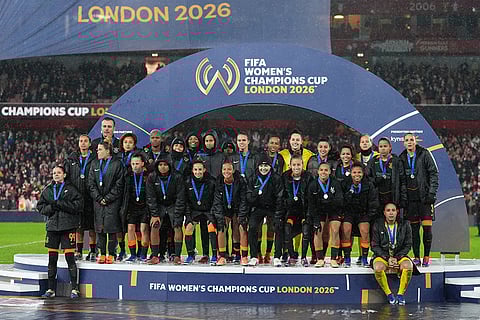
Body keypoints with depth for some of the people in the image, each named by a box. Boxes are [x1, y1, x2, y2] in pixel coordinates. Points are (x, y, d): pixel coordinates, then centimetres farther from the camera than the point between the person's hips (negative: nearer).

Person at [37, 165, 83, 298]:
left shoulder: (71, 189, 1)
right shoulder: (47, 190, 14)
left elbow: (78, 204, -9)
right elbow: (40, 206, 14)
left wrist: (60, 204, -14)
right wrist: (51, 207, -6)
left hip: (68, 226, -4)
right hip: (52, 226, 4)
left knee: (70, 257, -5)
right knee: (52, 259, 5)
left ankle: (74, 289, 1)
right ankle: (51, 289, 13)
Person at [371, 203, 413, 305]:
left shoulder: (404, 225, 2)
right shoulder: (377, 225, 0)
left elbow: (408, 245, 4)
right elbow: (375, 246, 0)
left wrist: (396, 258, -10)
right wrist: (388, 258, -13)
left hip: (400, 255, 1)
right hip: (382, 255, -1)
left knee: (408, 266, -32)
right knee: (378, 268, -34)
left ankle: (400, 294, -15)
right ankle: (389, 294, -15)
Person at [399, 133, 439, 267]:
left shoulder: (425, 154, 1)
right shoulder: (402, 158, 12)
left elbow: (434, 173, -1)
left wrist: (432, 192, -10)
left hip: (424, 196, -3)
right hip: (410, 198, 3)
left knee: (427, 227, -5)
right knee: (414, 228, 3)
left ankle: (426, 257, 2)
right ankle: (416, 257, 7)